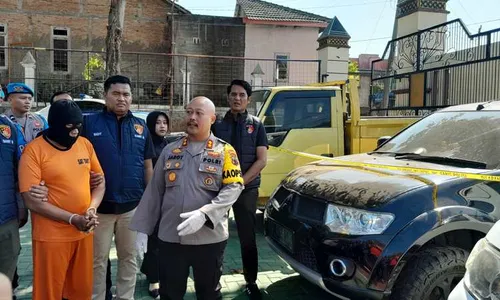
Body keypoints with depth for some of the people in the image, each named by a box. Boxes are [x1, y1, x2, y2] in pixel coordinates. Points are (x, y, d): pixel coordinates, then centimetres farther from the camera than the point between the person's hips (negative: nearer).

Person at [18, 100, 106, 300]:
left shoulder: (85, 144, 3)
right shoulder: (34, 150, -11)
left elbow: (99, 181, 10)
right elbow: (32, 201, -14)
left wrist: (92, 210, -8)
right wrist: (72, 219, -18)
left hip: (84, 233, 5)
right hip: (51, 236, -4)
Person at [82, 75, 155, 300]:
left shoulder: (141, 127, 6)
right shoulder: (89, 123, -3)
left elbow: (148, 166, 9)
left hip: (132, 204, 3)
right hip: (100, 204, -2)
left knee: (129, 257, 16)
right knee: (98, 259, 11)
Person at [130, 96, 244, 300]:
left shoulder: (224, 151, -2)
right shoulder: (170, 150, 7)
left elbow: (233, 187, -11)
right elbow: (154, 192, 9)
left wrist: (204, 214, -24)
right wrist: (143, 228, 4)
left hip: (210, 238, -2)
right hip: (170, 238, 3)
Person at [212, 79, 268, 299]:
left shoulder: (256, 126, 4)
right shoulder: (217, 125, 6)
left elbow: (261, 160, -3)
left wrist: (240, 182, -13)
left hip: (247, 189, -1)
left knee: (247, 238, 6)